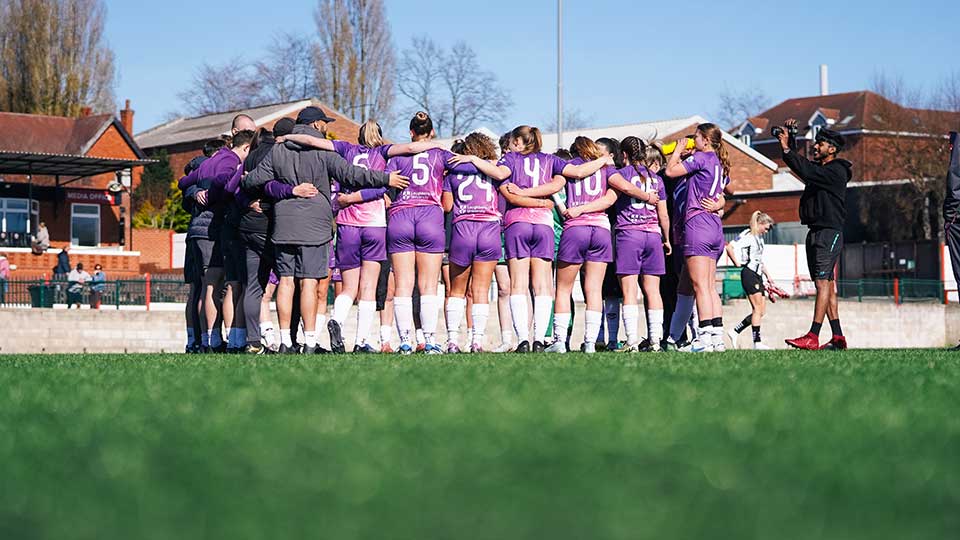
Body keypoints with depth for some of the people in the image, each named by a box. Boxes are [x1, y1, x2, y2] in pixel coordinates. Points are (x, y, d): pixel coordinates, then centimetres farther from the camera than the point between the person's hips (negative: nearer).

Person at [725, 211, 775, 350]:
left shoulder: (760, 238, 20)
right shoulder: (747, 235, -9)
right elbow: (730, 247, -20)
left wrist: (767, 275, 26)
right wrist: (737, 263, -15)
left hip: (757, 275, 10)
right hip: (749, 273, -10)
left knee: (759, 312, 6)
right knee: (758, 309, -13)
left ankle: (735, 332, 14)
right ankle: (757, 342, -13)